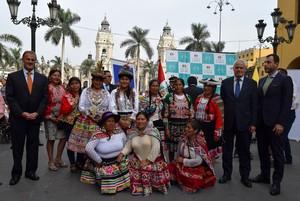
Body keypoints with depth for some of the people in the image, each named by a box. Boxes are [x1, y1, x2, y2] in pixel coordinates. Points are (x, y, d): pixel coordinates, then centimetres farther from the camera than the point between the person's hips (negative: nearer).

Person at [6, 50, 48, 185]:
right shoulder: (12, 77, 1)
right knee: (17, 146, 8)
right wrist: (22, 113, -13)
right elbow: (10, 97, -4)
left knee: (33, 145, 8)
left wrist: (37, 113, -9)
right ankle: (16, 173, 20)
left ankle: (31, 171, 21)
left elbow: (45, 98, 4)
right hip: (18, 118, -1)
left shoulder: (42, 78, 7)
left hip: (35, 117, 2)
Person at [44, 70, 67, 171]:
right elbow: (44, 103, -10)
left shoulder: (62, 88, 11)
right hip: (51, 116, -5)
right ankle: (51, 161, 15)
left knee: (64, 137, 5)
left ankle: (58, 159, 21)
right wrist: (50, 117, -13)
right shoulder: (47, 88, -7)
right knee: (51, 139, 3)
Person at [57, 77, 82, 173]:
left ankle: (79, 162, 23)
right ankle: (72, 164, 18)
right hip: (69, 122, -2)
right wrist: (75, 101, -16)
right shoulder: (66, 96, -2)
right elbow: (64, 110, -13)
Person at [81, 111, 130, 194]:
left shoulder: (119, 131, -5)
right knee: (109, 184, -14)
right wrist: (99, 161, -19)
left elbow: (126, 145, 10)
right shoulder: (98, 134, -20)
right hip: (104, 163, -4)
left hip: (119, 162, 5)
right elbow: (88, 148, -28)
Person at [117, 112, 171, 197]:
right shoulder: (133, 133, 4)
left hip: (153, 161, -3)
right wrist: (122, 153, -14)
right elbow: (128, 146, 5)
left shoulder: (153, 131, -12)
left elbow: (156, 147, -17)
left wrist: (148, 161, -16)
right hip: (138, 161, 3)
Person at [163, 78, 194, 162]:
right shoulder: (169, 97, 0)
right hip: (172, 126, -2)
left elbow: (191, 114, 11)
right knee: (171, 148, 6)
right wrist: (166, 129, -8)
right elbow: (165, 114, -3)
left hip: (185, 126, 2)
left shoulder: (188, 98, 9)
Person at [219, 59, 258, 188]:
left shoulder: (252, 83, 2)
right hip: (228, 121, 1)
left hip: (244, 122, -1)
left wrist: (253, 123, -5)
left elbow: (254, 105, 0)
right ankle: (227, 173, 25)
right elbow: (222, 101, 5)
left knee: (244, 150, 9)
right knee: (227, 148, 11)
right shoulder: (225, 82, 5)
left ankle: (245, 176, 24)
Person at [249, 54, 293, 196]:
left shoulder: (285, 80, -5)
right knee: (262, 150, 13)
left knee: (277, 153, 5)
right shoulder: (261, 80, 13)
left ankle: (276, 181, 18)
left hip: (274, 123, -6)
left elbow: (287, 103, -11)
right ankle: (264, 175, 28)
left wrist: (281, 123, -16)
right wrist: (255, 119, 8)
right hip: (260, 121, 6)